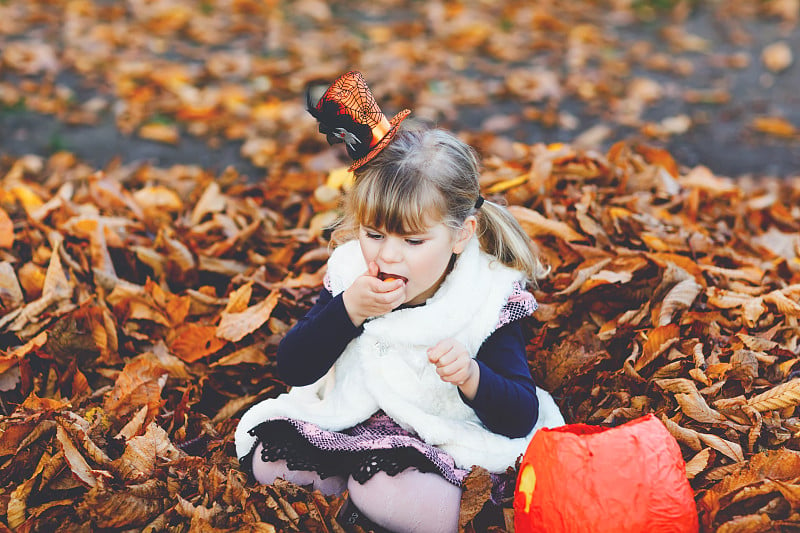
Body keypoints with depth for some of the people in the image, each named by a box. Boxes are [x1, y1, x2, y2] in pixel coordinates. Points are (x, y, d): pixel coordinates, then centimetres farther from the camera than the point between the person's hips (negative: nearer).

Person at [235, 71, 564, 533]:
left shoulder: (488, 301, -14)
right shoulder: (350, 274, -4)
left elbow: (522, 418, -14)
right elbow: (293, 369, -7)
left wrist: (472, 377, -36)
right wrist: (347, 311, -23)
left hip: (435, 448, -4)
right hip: (346, 425, 5)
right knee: (264, 459, -10)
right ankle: (365, 487, 1)